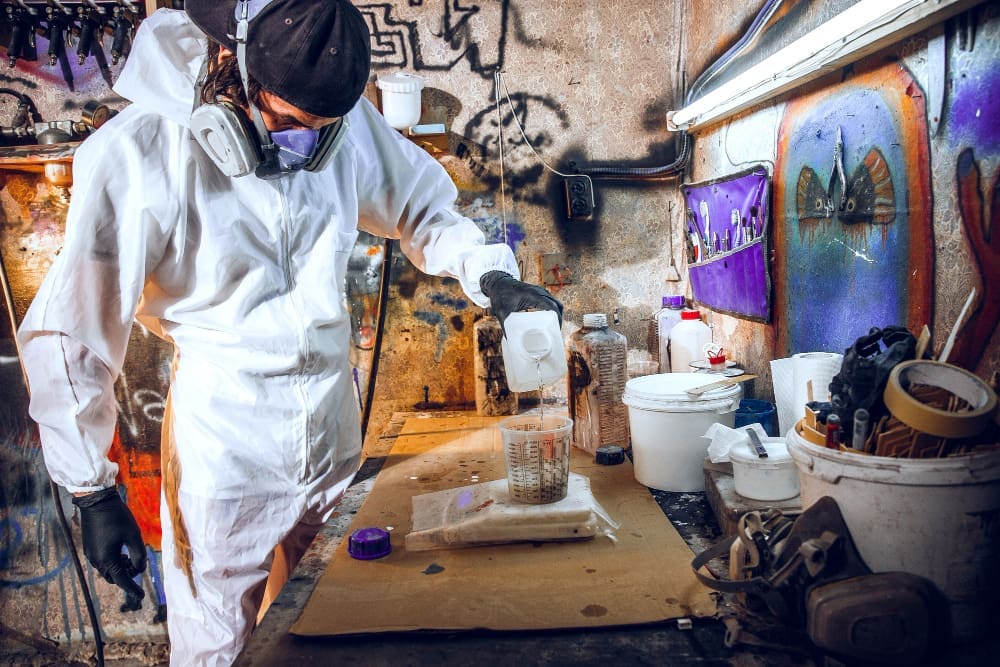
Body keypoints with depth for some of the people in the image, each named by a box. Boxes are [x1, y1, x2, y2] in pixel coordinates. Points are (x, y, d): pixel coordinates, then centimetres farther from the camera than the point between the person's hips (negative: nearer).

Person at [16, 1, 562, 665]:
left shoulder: (345, 122, -6)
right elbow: (69, 335, -11)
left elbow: (422, 206, 9)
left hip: (333, 427, 4)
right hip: (224, 443, -4)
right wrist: (93, 492, -7)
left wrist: (490, 273, -10)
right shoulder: (139, 154, -17)